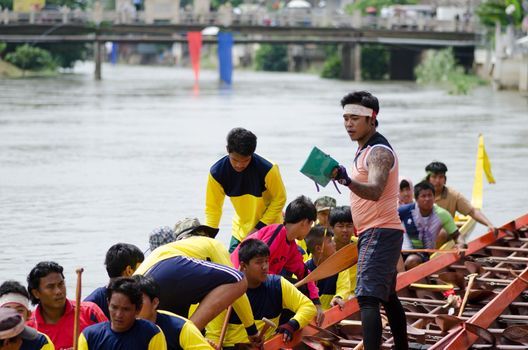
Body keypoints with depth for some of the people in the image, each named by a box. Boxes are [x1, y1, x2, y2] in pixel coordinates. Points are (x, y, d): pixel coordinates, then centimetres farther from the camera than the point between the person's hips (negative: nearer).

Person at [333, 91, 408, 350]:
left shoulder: (379, 152, -17)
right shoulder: (364, 150, 15)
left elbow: (375, 191, -35)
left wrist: (347, 181, -51)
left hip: (380, 233, -11)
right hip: (372, 233, 11)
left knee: (367, 297, -20)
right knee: (387, 297, 21)